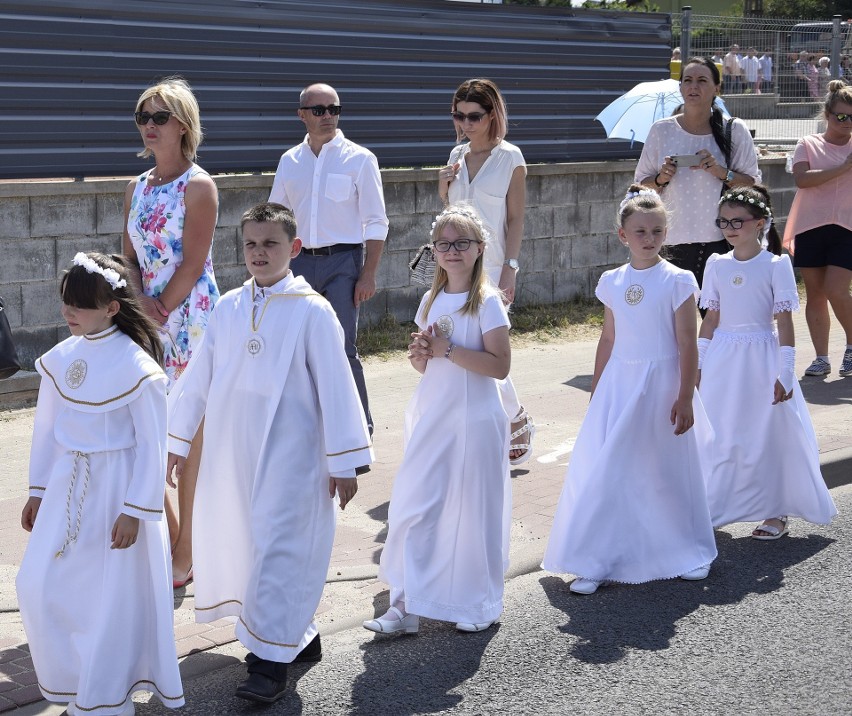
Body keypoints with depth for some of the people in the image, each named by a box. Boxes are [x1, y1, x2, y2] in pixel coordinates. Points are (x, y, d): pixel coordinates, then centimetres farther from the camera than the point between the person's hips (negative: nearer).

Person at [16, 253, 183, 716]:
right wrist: (37, 491, 13)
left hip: (116, 488, -6)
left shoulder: (136, 366, -16)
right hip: (67, 486, 6)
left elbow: (152, 447, -13)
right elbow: (46, 428, 11)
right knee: (38, 586, 6)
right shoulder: (59, 359, 2)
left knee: (112, 596, 2)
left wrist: (135, 511, -14)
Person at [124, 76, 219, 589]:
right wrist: (142, 303, -7)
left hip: (190, 319, -7)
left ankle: (187, 553, 12)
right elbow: (129, 259, 10)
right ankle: (169, 536, 26)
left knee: (191, 436, 1)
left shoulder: (198, 186, -8)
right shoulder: (138, 189, 12)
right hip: (148, 321, 7)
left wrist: (161, 310, -12)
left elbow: (192, 265, -13)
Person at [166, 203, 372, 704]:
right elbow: (197, 378, 13)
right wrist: (177, 440, 16)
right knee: (241, 541, 11)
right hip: (232, 451, 6)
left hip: (289, 454, -6)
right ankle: (299, 636, 27)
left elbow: (336, 387, -7)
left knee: (278, 546, -7)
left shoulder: (311, 312, -9)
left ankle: (272, 660, -2)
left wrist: (344, 461, -6)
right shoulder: (228, 309, 5)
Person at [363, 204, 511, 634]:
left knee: (470, 510, 3)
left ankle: (478, 605, 21)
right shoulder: (431, 300, 9)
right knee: (412, 506, 1)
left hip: (473, 419, -5)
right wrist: (419, 353, -5)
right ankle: (406, 604, 6)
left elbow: (500, 366, -17)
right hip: (431, 417, 6)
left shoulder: (487, 302, -9)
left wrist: (448, 349, -22)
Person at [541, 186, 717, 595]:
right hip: (618, 385, 4)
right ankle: (598, 562, 7)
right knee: (605, 472, 0)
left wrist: (685, 398, -11)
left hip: (661, 385, -3)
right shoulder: (612, 282, 5)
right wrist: (596, 393, 13)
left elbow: (687, 346, -7)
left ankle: (685, 552, 27)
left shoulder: (677, 281, -7)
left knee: (666, 471, 7)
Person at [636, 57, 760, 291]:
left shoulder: (734, 131, 4)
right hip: (674, 243, 1)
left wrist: (721, 172, -12)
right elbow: (640, 186, 12)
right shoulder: (661, 131, 7)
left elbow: (753, 186, 3)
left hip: (722, 243, -1)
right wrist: (661, 178, -8)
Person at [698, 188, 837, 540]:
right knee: (720, 435, 6)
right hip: (722, 360, 4)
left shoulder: (776, 265, -7)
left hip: (761, 357, -3)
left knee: (767, 435, 4)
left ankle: (776, 512, 17)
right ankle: (713, 507, 19)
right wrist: (697, 365, 8)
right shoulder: (716, 265, 5)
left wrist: (785, 372, -11)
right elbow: (711, 318, 10)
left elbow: (785, 321, -7)